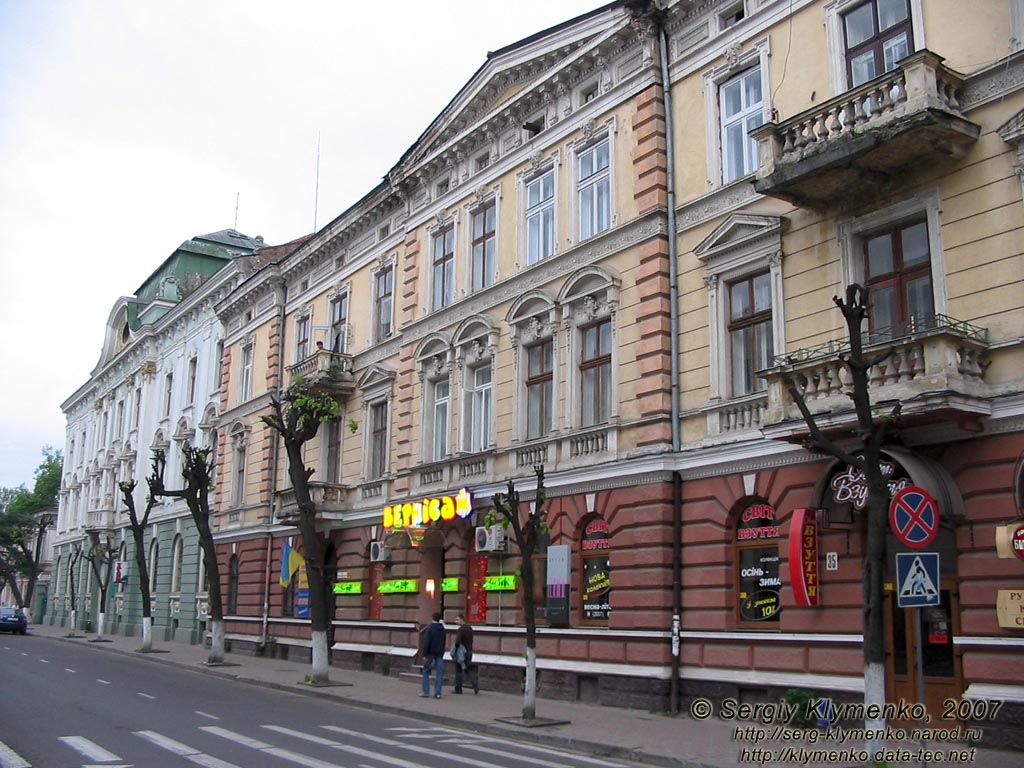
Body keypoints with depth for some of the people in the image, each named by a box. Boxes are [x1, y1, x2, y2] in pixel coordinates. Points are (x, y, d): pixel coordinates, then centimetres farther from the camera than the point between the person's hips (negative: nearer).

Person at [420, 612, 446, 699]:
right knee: (439, 673, 3)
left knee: (426, 671, 8)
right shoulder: (442, 629, 8)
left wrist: (424, 654, -13)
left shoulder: (429, 628, -10)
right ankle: (438, 693, -1)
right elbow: (444, 642, 13)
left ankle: (426, 691, 5)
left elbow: (426, 642, -15)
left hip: (430, 652, -4)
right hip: (439, 653, 4)